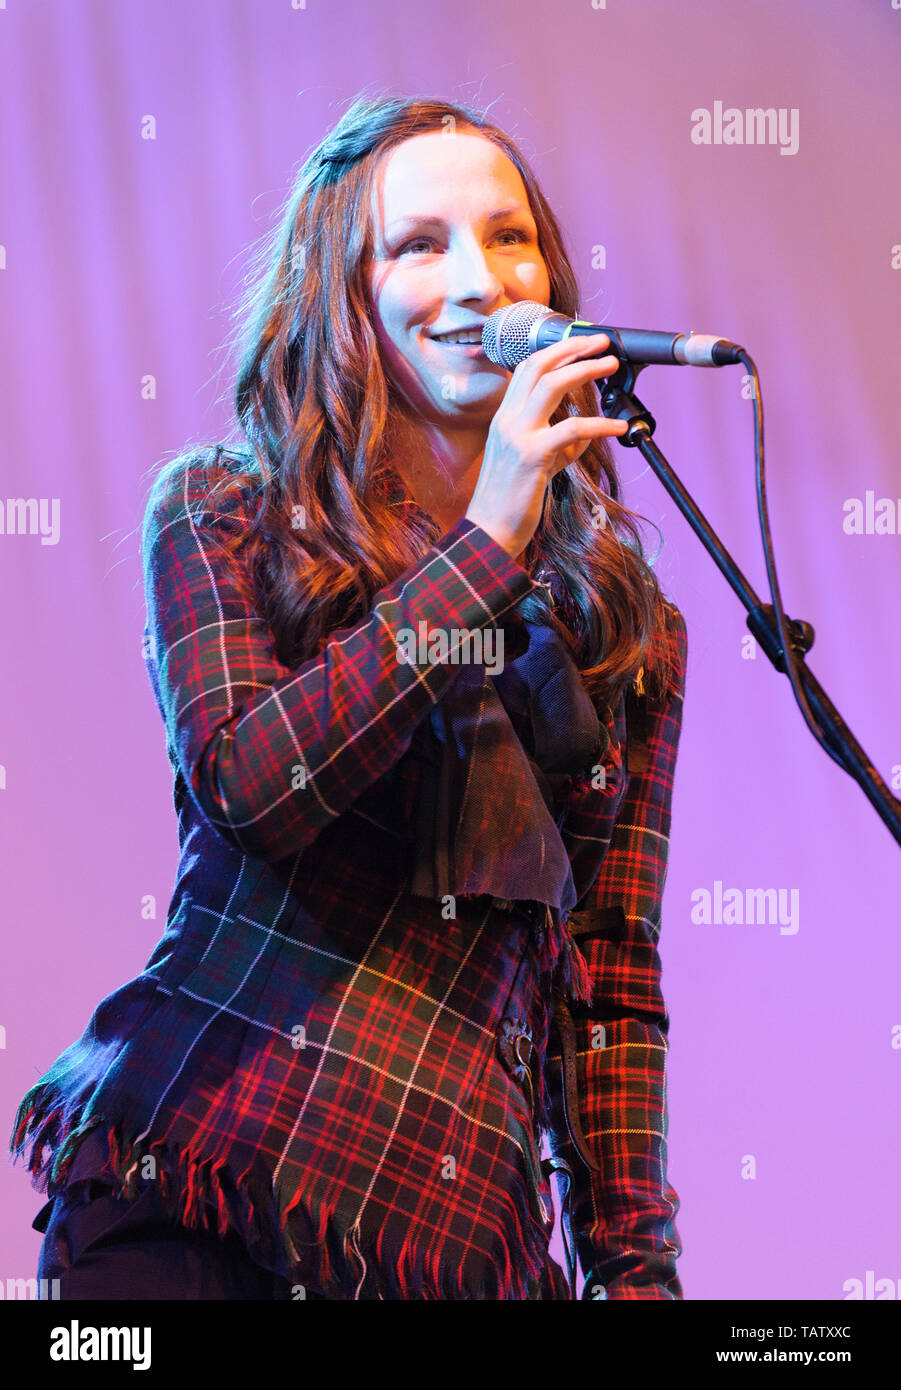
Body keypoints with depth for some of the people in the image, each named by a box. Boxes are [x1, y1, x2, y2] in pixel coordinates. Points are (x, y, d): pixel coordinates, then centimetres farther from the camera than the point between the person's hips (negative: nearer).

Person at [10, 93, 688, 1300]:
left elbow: (614, 975, 11)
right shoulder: (217, 513, 5)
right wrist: (488, 543, -12)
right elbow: (246, 783, -12)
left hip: (456, 1226, 2)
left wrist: (636, 1267, 4)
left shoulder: (626, 624, 12)